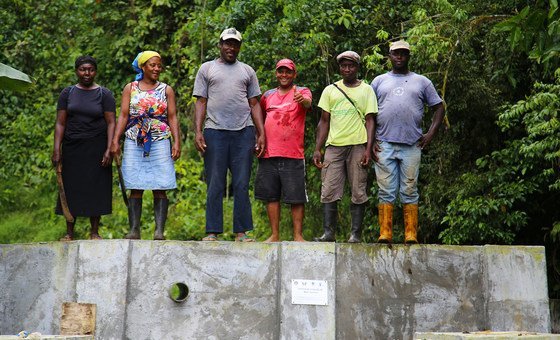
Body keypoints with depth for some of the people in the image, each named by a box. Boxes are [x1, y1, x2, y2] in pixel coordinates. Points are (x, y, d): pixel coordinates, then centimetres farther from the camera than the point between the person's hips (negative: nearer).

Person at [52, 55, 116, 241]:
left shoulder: (104, 94, 2)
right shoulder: (67, 93, 8)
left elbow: (111, 123, -3)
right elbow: (60, 123, 5)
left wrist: (109, 149, -13)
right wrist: (56, 149, -4)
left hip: (96, 147, -2)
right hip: (72, 147, 2)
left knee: (96, 188, -1)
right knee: (71, 188, 2)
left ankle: (94, 232, 6)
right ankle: (69, 232, 8)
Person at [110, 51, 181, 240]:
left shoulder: (166, 90, 10)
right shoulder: (130, 88, 10)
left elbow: (172, 117, 6)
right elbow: (123, 116, 6)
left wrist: (177, 142, -5)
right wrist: (115, 140, -4)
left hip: (160, 143, 0)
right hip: (134, 143, 0)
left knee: (160, 189, -5)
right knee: (135, 189, 0)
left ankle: (159, 231, -5)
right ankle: (134, 230, 3)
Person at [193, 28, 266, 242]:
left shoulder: (247, 71, 18)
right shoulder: (207, 68, 13)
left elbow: (254, 104, 14)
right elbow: (201, 102, 7)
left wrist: (261, 134, 5)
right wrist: (198, 132, -5)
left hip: (244, 131, 1)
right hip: (215, 130, -1)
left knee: (241, 185, 0)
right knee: (215, 185, -1)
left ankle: (241, 232, 4)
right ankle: (212, 232, 2)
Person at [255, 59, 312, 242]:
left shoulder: (302, 92, 3)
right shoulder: (268, 95, 16)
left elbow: (308, 103, -20)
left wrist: (303, 100, -42)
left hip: (293, 155, -4)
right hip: (268, 153, 4)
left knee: (296, 197, -2)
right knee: (271, 196, 6)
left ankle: (298, 235, 4)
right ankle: (275, 235, 14)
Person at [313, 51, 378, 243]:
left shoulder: (366, 90, 10)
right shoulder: (330, 90, 16)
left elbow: (370, 121, 4)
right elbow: (324, 121, 14)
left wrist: (368, 149, -7)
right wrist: (317, 149, 5)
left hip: (357, 145, -2)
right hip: (333, 146, 2)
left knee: (358, 193, -2)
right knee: (329, 191, -4)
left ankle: (356, 234, 3)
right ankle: (328, 233, -1)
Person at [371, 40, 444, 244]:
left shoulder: (421, 82, 14)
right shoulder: (379, 81, 15)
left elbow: (438, 107, 14)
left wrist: (431, 133, 3)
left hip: (412, 145, 0)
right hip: (384, 145, 0)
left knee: (410, 192, 1)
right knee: (386, 192, -1)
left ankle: (411, 234, 1)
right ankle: (385, 233, 0)